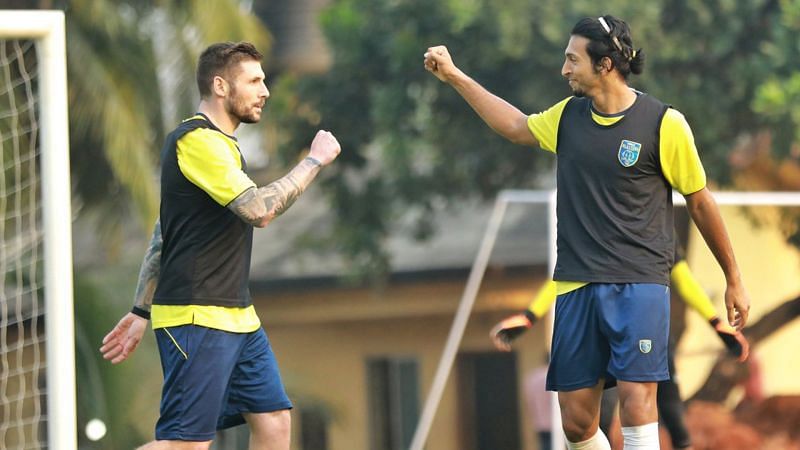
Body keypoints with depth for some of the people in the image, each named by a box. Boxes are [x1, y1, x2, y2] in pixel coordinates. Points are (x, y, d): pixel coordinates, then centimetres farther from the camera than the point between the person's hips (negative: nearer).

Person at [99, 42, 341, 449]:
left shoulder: (220, 143, 19)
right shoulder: (197, 140, -13)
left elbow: (162, 235, 22)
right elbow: (259, 209, -23)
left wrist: (141, 311, 23)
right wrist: (314, 160, -11)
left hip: (237, 319, 10)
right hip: (198, 319, -10)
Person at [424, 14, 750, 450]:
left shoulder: (664, 124, -6)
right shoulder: (568, 116, 9)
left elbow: (700, 202, 2)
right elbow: (516, 126, 29)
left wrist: (733, 279, 8)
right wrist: (455, 77, 30)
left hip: (639, 285, -5)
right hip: (576, 287, 5)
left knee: (636, 402, -19)